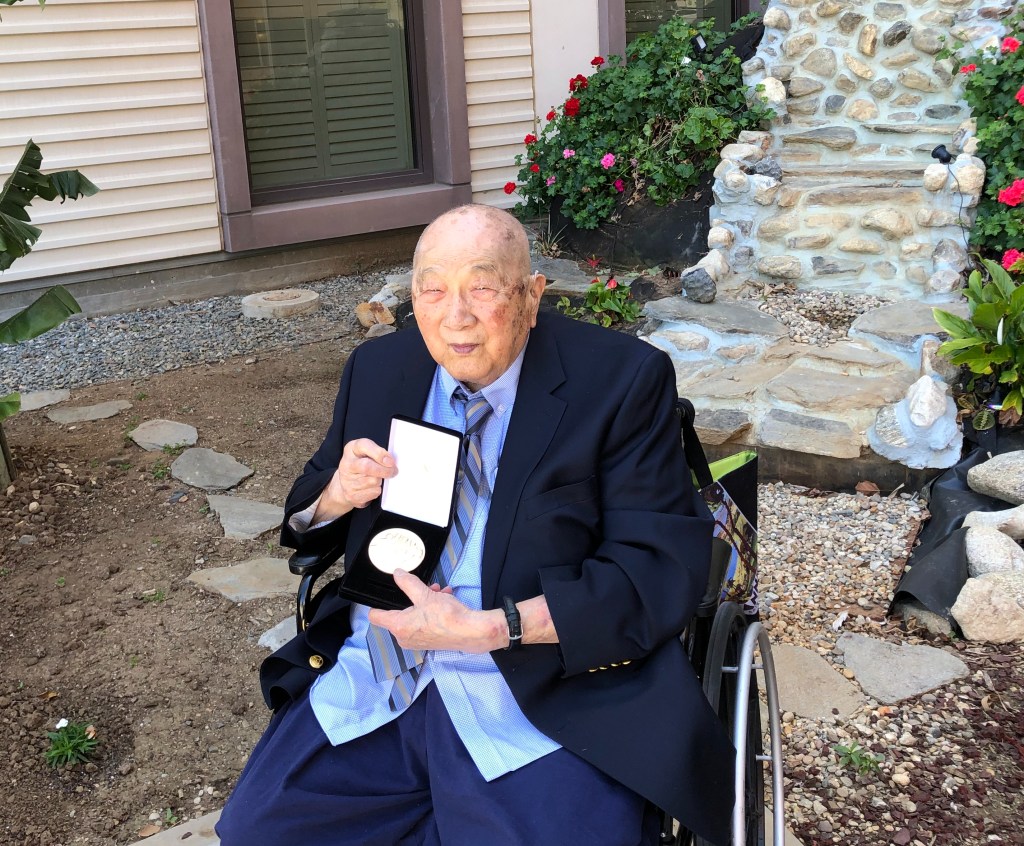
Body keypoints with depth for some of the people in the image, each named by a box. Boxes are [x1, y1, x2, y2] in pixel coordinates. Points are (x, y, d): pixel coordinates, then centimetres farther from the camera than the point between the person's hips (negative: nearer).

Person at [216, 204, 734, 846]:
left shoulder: (623, 380, -6)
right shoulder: (378, 368, 9)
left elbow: (662, 569, -12)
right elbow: (307, 522, 18)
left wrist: (486, 629, -20)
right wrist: (338, 496, -7)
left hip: (542, 700, -4)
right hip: (369, 686, 5)